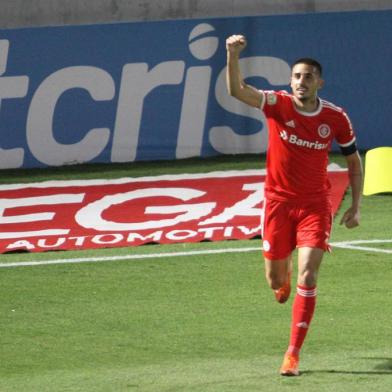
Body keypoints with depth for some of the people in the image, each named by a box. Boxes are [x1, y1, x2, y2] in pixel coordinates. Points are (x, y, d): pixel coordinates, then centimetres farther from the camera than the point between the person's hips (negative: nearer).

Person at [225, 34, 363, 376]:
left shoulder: (336, 118, -7)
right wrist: (233, 55, -44)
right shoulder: (279, 105, -11)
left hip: (315, 203, -1)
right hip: (278, 200, 1)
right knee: (275, 280, 9)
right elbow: (237, 91, -26)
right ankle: (284, 276, 51)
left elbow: (354, 161, 7)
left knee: (307, 277, -14)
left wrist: (355, 206, 1)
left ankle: (293, 354, -9)